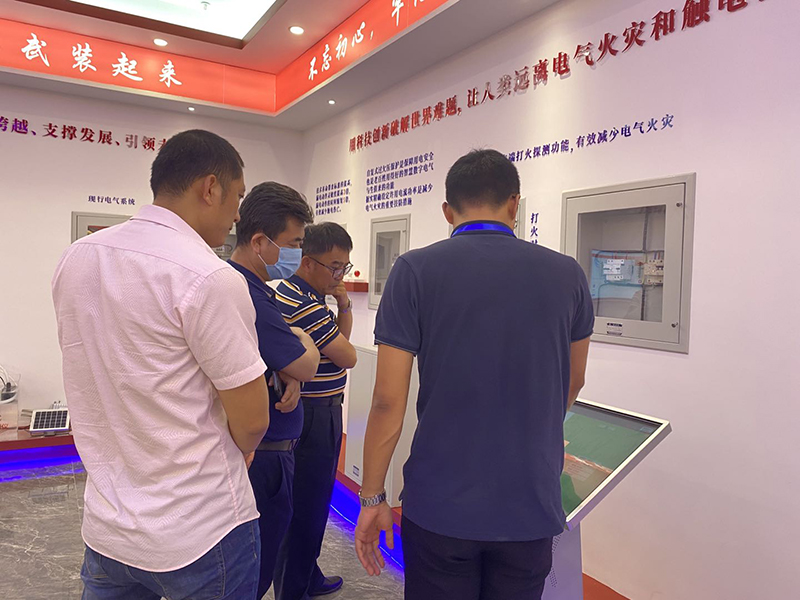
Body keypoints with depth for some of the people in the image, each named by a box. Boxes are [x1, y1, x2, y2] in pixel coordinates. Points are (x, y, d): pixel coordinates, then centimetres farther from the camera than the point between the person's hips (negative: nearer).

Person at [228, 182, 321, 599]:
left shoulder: (255, 288, 8)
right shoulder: (248, 296, -25)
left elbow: (284, 359, 13)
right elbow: (306, 366, -18)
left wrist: (291, 377, -9)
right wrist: (304, 341, 4)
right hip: (261, 458, -10)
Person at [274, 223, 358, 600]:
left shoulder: (309, 296, 10)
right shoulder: (303, 304, -23)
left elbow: (342, 337, 15)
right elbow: (347, 356, -18)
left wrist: (344, 306, -2)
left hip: (320, 410, 11)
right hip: (314, 415, -11)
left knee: (315, 500, 21)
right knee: (307, 505, 3)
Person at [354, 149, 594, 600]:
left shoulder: (416, 271, -10)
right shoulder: (566, 275, -2)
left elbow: (388, 401, -11)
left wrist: (372, 497, 2)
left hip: (440, 507, -1)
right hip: (530, 508, 2)